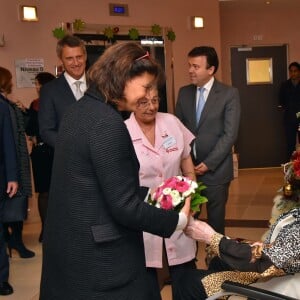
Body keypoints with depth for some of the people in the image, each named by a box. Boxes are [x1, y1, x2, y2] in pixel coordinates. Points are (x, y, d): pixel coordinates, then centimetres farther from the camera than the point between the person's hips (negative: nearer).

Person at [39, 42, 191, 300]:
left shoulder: (81, 110, 7)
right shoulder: (107, 123, -22)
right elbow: (124, 207, -21)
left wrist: (150, 194, 14)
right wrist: (179, 219, -9)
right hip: (97, 257, -9)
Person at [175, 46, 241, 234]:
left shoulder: (229, 94, -6)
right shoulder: (184, 92, 7)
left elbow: (230, 134, -11)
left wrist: (208, 164, -14)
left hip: (215, 169, -3)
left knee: (215, 219, 10)